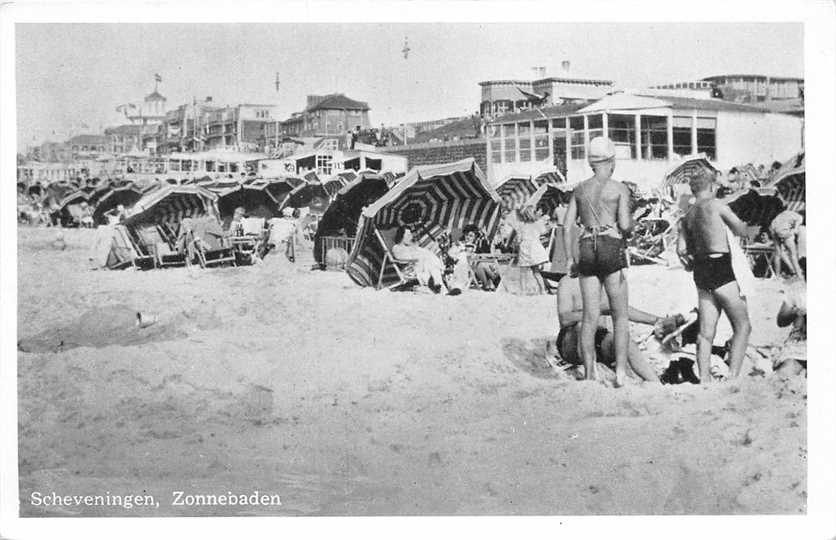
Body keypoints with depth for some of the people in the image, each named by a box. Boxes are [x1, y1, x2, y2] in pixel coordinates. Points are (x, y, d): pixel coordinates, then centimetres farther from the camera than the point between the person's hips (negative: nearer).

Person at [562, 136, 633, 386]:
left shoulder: (580, 189, 12)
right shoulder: (620, 188, 0)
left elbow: (566, 226, 8)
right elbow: (625, 225, -10)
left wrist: (569, 258, 13)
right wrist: (631, 224, 14)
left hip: (587, 250, 4)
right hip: (611, 248, -4)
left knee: (590, 316, 5)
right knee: (620, 315, 5)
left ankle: (589, 374, 3)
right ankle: (621, 370, -5)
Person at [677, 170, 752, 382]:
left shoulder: (688, 216, 13)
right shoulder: (717, 205, -4)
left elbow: (681, 249, 8)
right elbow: (742, 231, 2)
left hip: (701, 274, 7)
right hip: (721, 270, -7)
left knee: (706, 332, 6)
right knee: (742, 327, -2)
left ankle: (704, 380, 2)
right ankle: (733, 377, -13)